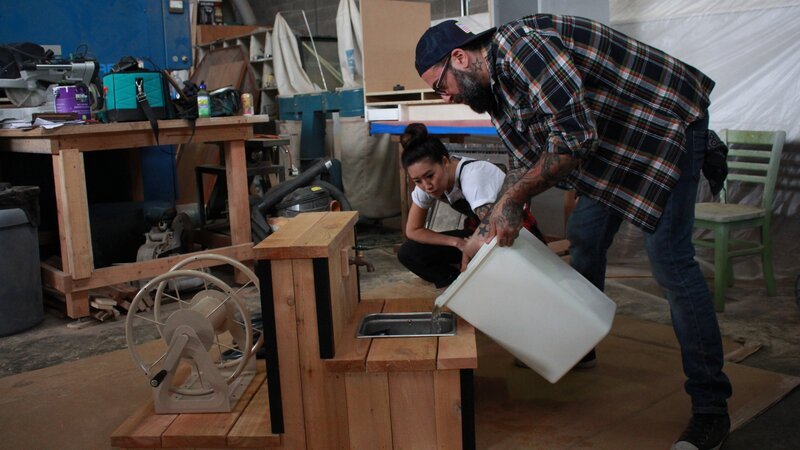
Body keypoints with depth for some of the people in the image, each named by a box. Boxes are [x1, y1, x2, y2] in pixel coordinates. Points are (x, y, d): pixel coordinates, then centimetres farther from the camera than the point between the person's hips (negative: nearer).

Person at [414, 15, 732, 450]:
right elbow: (535, 160, 10)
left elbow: (575, 136, -31)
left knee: (669, 260, -13)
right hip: (615, 142, 10)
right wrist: (500, 216, 3)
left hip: (668, 122, -10)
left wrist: (513, 197, -25)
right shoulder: (495, 85, 6)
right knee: (583, 237, 13)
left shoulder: (519, 44, -25)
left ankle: (711, 408, -4)